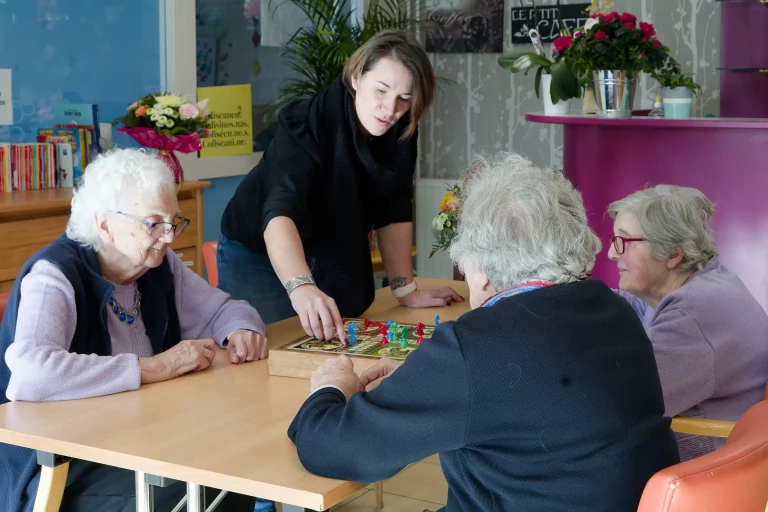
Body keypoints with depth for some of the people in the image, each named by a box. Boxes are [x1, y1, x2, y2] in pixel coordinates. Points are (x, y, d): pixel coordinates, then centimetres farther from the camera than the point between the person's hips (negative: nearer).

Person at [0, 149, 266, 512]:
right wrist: (155, 367, -30)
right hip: (59, 470, -7)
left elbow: (224, 309, 18)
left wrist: (242, 331, -7)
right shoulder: (54, 277, -18)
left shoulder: (159, 265, 4)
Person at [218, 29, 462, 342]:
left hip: (336, 262, 5)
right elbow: (280, 211, -44)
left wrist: (406, 290, -5)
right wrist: (301, 287, -60)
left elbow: (393, 212, -3)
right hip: (260, 258, -5)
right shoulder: (308, 122, -30)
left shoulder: (400, 132, -13)